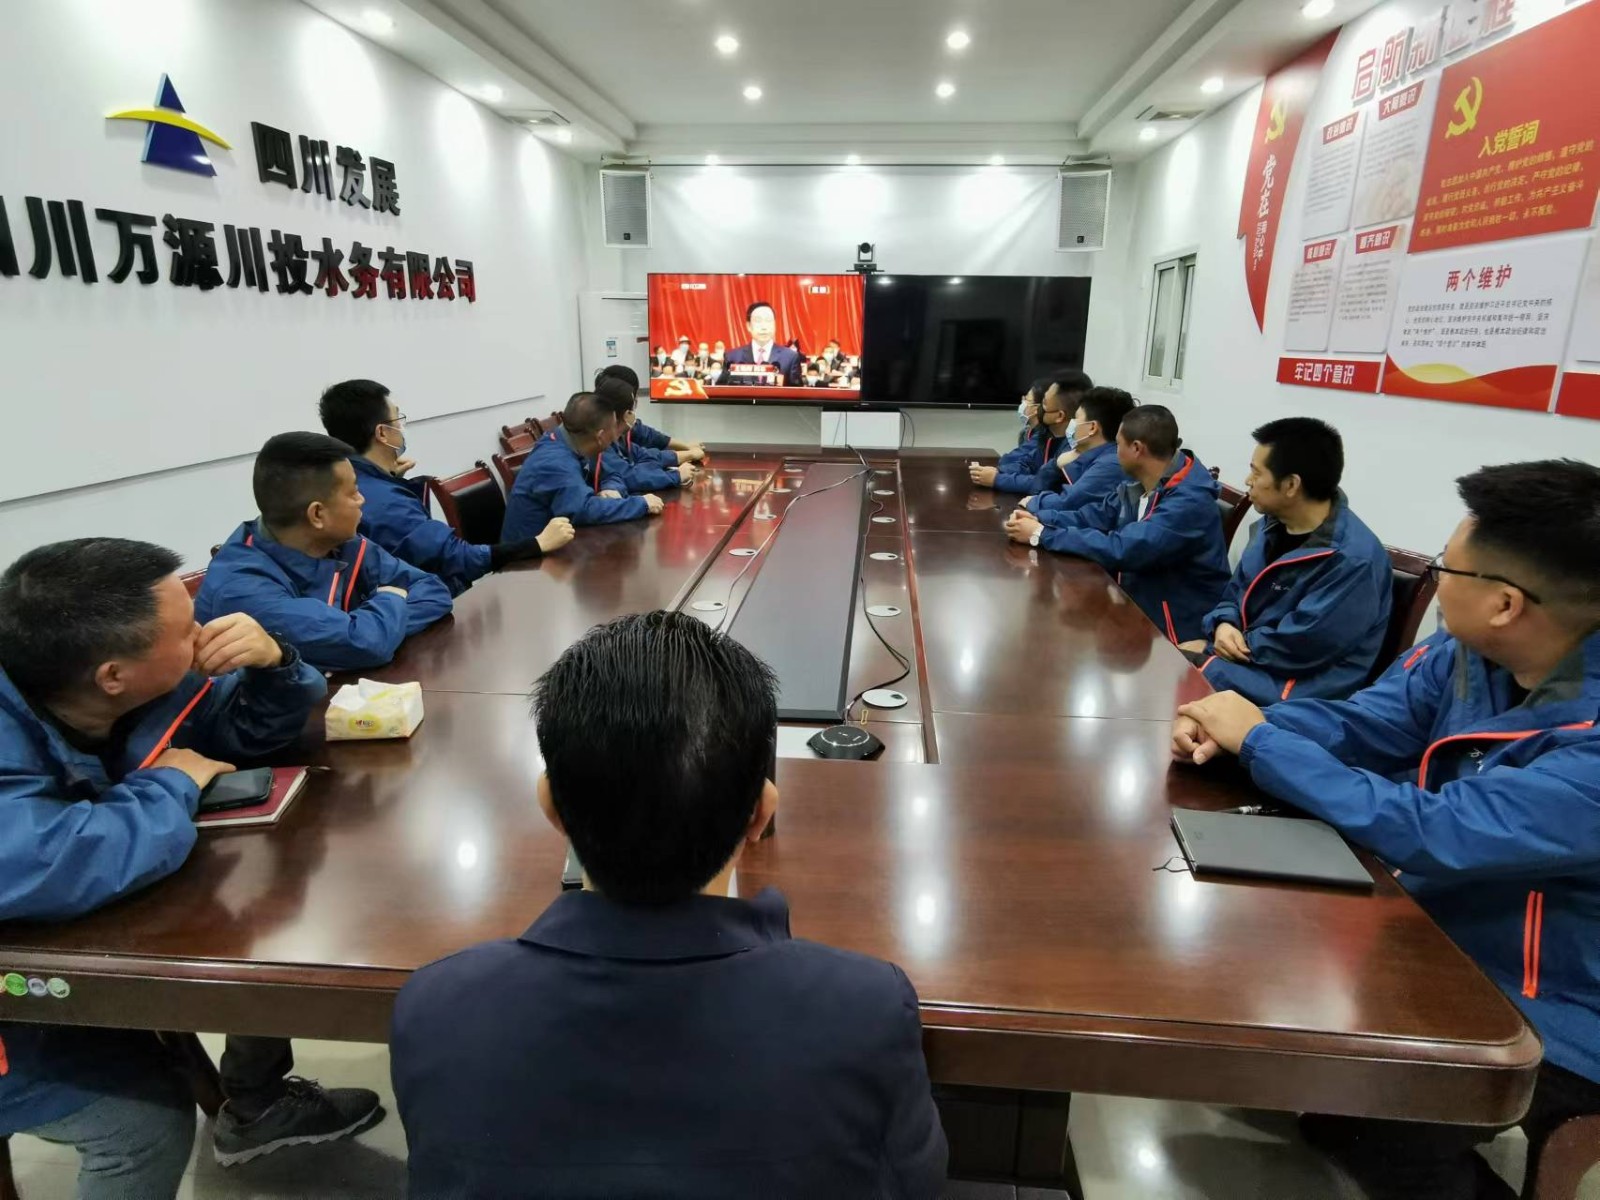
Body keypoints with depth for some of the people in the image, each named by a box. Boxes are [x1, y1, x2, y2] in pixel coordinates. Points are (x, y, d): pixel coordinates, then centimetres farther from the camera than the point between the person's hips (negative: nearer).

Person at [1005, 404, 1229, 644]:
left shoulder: (1190, 501, -26)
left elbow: (1119, 550, -31)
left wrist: (1042, 534, -24)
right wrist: (1039, 521, -10)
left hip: (1176, 626, -7)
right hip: (1136, 602, 7)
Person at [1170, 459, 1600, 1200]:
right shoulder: (1470, 652, -8)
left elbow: (1436, 834, -38)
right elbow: (1361, 723, -4)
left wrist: (1258, 741, -29)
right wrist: (1228, 730, -24)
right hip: (1436, 935, 7)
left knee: (1359, 1119, -20)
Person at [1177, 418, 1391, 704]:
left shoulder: (1353, 560, -24)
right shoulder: (1273, 523, 5)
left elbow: (1296, 649, -25)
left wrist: (1215, 648, -14)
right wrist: (1224, 625, -8)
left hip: (1292, 688, -8)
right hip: (1244, 655, 8)